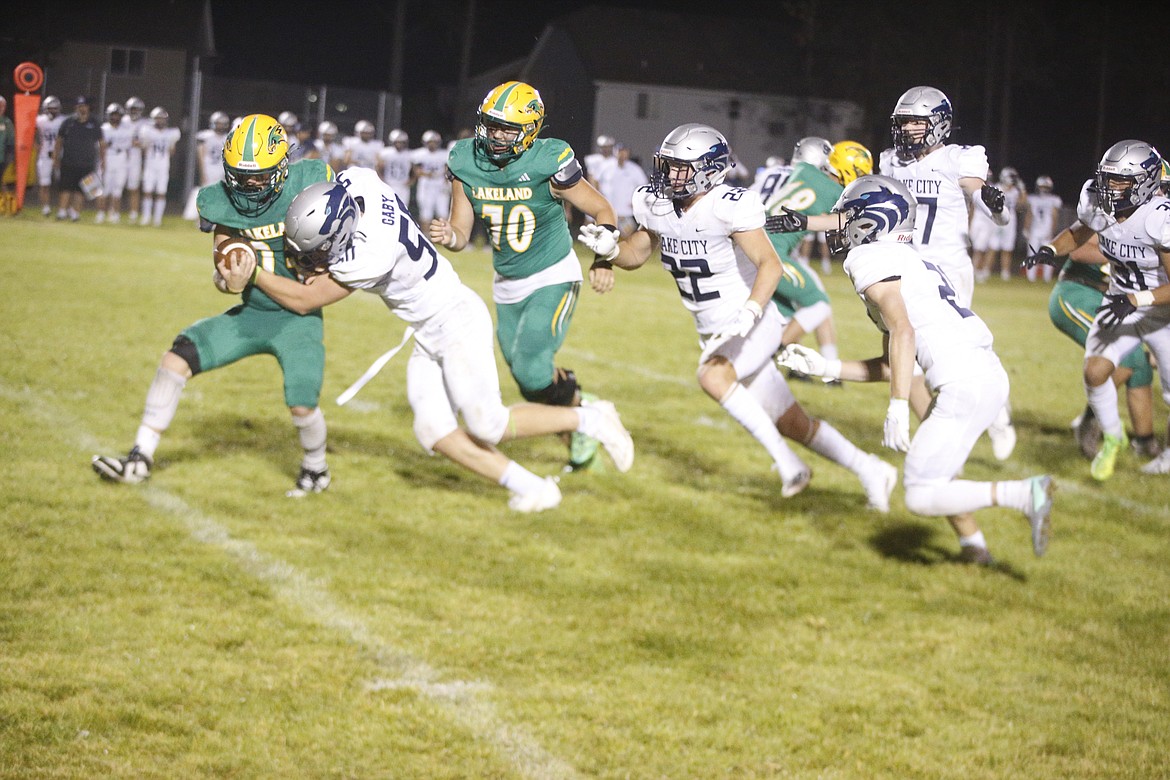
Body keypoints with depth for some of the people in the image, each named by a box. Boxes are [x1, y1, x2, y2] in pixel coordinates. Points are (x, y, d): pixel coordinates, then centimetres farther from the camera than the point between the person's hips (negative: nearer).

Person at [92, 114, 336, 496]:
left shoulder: (308, 184, -17)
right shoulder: (224, 204, -9)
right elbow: (226, 284, -3)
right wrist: (229, 276, -26)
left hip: (298, 317, -3)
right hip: (252, 313, 3)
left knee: (302, 406, -18)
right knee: (179, 356, -10)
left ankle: (316, 470, 17)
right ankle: (141, 457, -1)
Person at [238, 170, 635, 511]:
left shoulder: (369, 258, -35)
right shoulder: (356, 182, -14)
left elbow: (304, 300, -23)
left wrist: (251, 273, -16)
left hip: (457, 320, -9)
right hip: (430, 334, 9)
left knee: (487, 426, -10)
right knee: (434, 432, 0)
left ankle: (591, 419, 8)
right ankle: (534, 489, 4)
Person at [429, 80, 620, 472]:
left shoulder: (548, 164, -22)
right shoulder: (466, 164, -9)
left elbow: (602, 210, -10)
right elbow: (462, 231, -5)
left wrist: (604, 260, -24)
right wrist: (449, 236, -28)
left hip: (553, 279, -5)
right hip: (507, 285, 6)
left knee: (531, 368, -18)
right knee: (530, 381, 11)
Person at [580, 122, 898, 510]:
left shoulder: (729, 206, -23)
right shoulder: (656, 205, -1)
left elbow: (770, 264, -27)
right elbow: (637, 253, 11)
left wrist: (749, 314, -40)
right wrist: (609, 249, -11)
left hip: (754, 326, -7)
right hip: (716, 334, 7)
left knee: (712, 376, -32)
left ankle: (788, 463, -19)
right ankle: (870, 470, 26)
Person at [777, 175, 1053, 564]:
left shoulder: (870, 259, -3)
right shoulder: (903, 260, 26)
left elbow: (902, 332, -18)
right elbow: (890, 366, 26)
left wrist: (898, 407, -22)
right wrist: (826, 368, 24)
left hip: (964, 384, -10)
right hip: (989, 375, 10)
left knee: (922, 498, -6)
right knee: (929, 469, 29)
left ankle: (1024, 493, -16)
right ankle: (973, 547, 27)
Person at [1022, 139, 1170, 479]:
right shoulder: (1096, 203, -12)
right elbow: (1079, 233, 12)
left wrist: (1136, 300, -41)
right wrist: (1051, 250, -7)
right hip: (1122, 303, 4)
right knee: (1095, 371, -15)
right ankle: (1112, 438, 11)